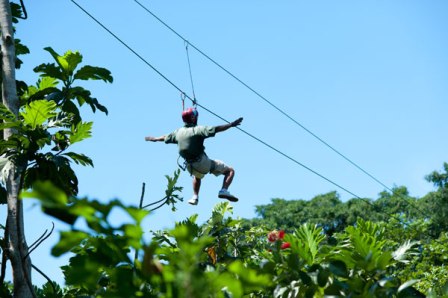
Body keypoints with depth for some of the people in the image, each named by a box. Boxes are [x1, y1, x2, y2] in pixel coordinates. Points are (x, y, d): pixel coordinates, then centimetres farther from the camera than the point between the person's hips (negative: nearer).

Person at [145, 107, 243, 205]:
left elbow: (165, 138, 24)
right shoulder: (197, 130, -13)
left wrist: (153, 139, 42)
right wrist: (231, 125, -24)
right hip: (203, 163, -7)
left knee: (197, 177, 41)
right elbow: (215, 129, -25)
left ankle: (195, 197, 30)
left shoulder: (178, 132, 7)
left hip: (190, 167, 7)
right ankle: (224, 190, -17)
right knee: (230, 171, 1)